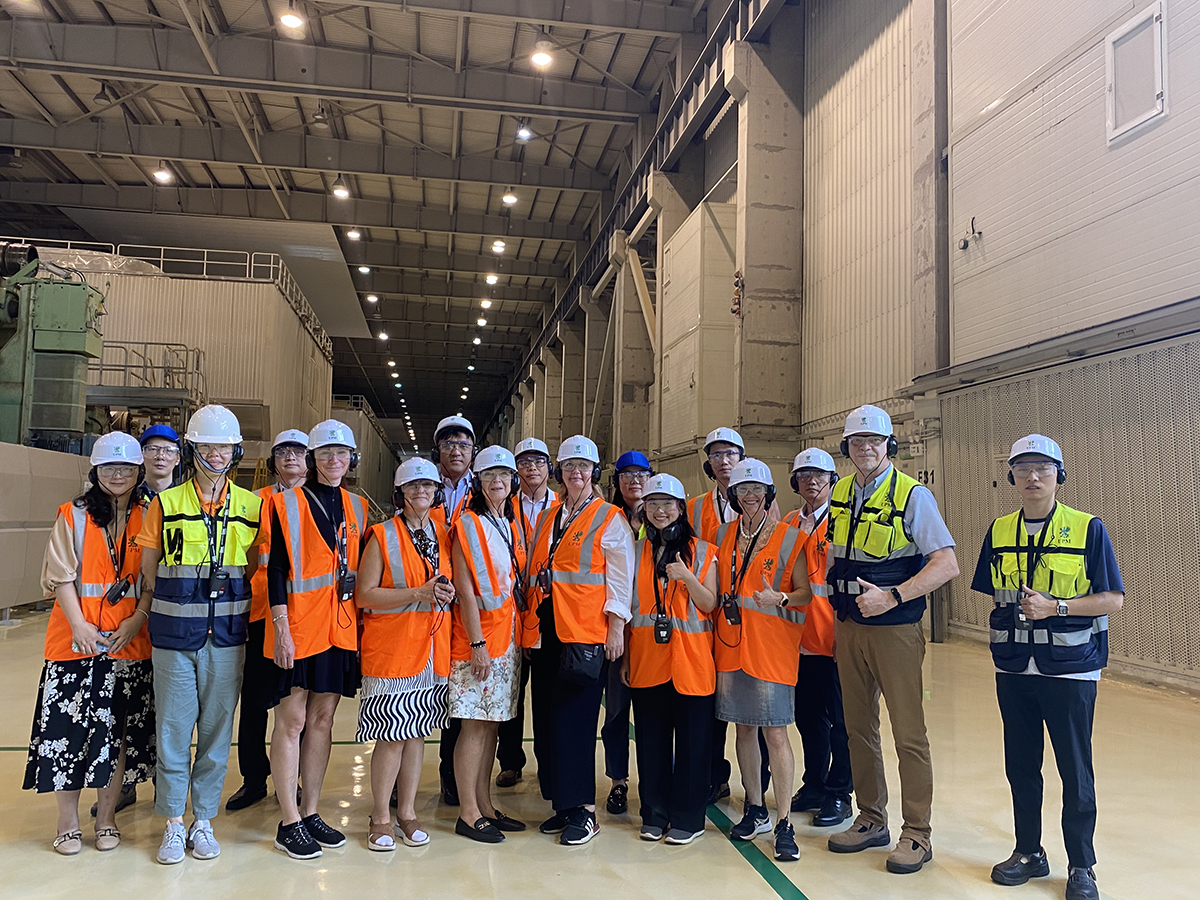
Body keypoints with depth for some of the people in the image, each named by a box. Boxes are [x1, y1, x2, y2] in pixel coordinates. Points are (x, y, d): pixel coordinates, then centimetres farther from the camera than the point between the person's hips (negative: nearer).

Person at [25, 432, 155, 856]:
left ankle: (106, 819, 19)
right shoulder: (73, 516, 5)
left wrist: (137, 619, -10)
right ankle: (68, 822, 16)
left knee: (118, 728, 5)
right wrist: (79, 625, -11)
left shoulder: (148, 519, 6)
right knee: (70, 725, 0)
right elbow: (61, 576, 0)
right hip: (77, 639, 0)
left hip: (130, 641, 1)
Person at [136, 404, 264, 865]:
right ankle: (173, 824, 18)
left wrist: (235, 603, 3)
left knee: (217, 727, 7)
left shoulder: (250, 505, 6)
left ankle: (203, 820, 21)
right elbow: (148, 568, 8)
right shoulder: (166, 503, 3)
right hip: (174, 633, -1)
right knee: (174, 727, 4)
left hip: (227, 634, 1)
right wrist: (178, 601, 2)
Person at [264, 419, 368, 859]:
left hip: (340, 626, 5)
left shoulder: (356, 507, 12)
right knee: (292, 720, 0)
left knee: (323, 718, 11)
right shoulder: (288, 504, -4)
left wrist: (357, 617, 10)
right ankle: (289, 823, 9)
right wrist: (281, 628, -14)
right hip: (297, 626, -5)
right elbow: (276, 568, -8)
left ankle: (310, 812, 22)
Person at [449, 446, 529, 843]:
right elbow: (465, 590, -12)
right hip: (478, 635, -7)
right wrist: (477, 643, -16)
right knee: (474, 725, -3)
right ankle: (468, 813, 6)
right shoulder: (468, 525, -7)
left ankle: (485, 805, 20)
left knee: (492, 724, 12)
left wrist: (518, 634, 11)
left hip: (508, 635, 7)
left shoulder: (512, 526, 13)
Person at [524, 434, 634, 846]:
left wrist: (617, 626, -11)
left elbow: (620, 577, -4)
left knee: (573, 719, -8)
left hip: (586, 632, -6)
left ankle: (583, 810, 4)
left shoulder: (610, 519, 0)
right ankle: (562, 803, 19)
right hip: (545, 630, 6)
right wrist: (530, 620, 15)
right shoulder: (547, 518, 16)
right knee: (546, 719, 7)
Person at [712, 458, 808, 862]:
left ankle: (784, 825, 3)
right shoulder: (724, 535, 10)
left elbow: (805, 592, -4)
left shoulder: (788, 537, -3)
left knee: (775, 732, -6)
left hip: (772, 643, -5)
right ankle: (756, 810, 26)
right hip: (731, 640, 5)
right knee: (743, 727, 12)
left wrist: (780, 597, -21)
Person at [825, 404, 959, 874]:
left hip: (895, 628, -5)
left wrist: (892, 597, -23)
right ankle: (871, 820, 28)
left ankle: (916, 835, 13)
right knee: (858, 728, 13)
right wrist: (838, 608, 11)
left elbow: (947, 563, -16)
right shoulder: (839, 494, 7)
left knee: (908, 733, 0)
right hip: (849, 625, 6)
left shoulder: (912, 495, -10)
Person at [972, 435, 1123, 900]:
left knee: (1075, 770, 5)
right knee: (1020, 765, 12)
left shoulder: (1088, 529, -6)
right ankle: (1029, 852, 28)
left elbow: (1112, 599, -8)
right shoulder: (999, 532, 7)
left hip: (1070, 669, -4)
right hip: (1014, 669, 4)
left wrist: (1055, 607, -19)